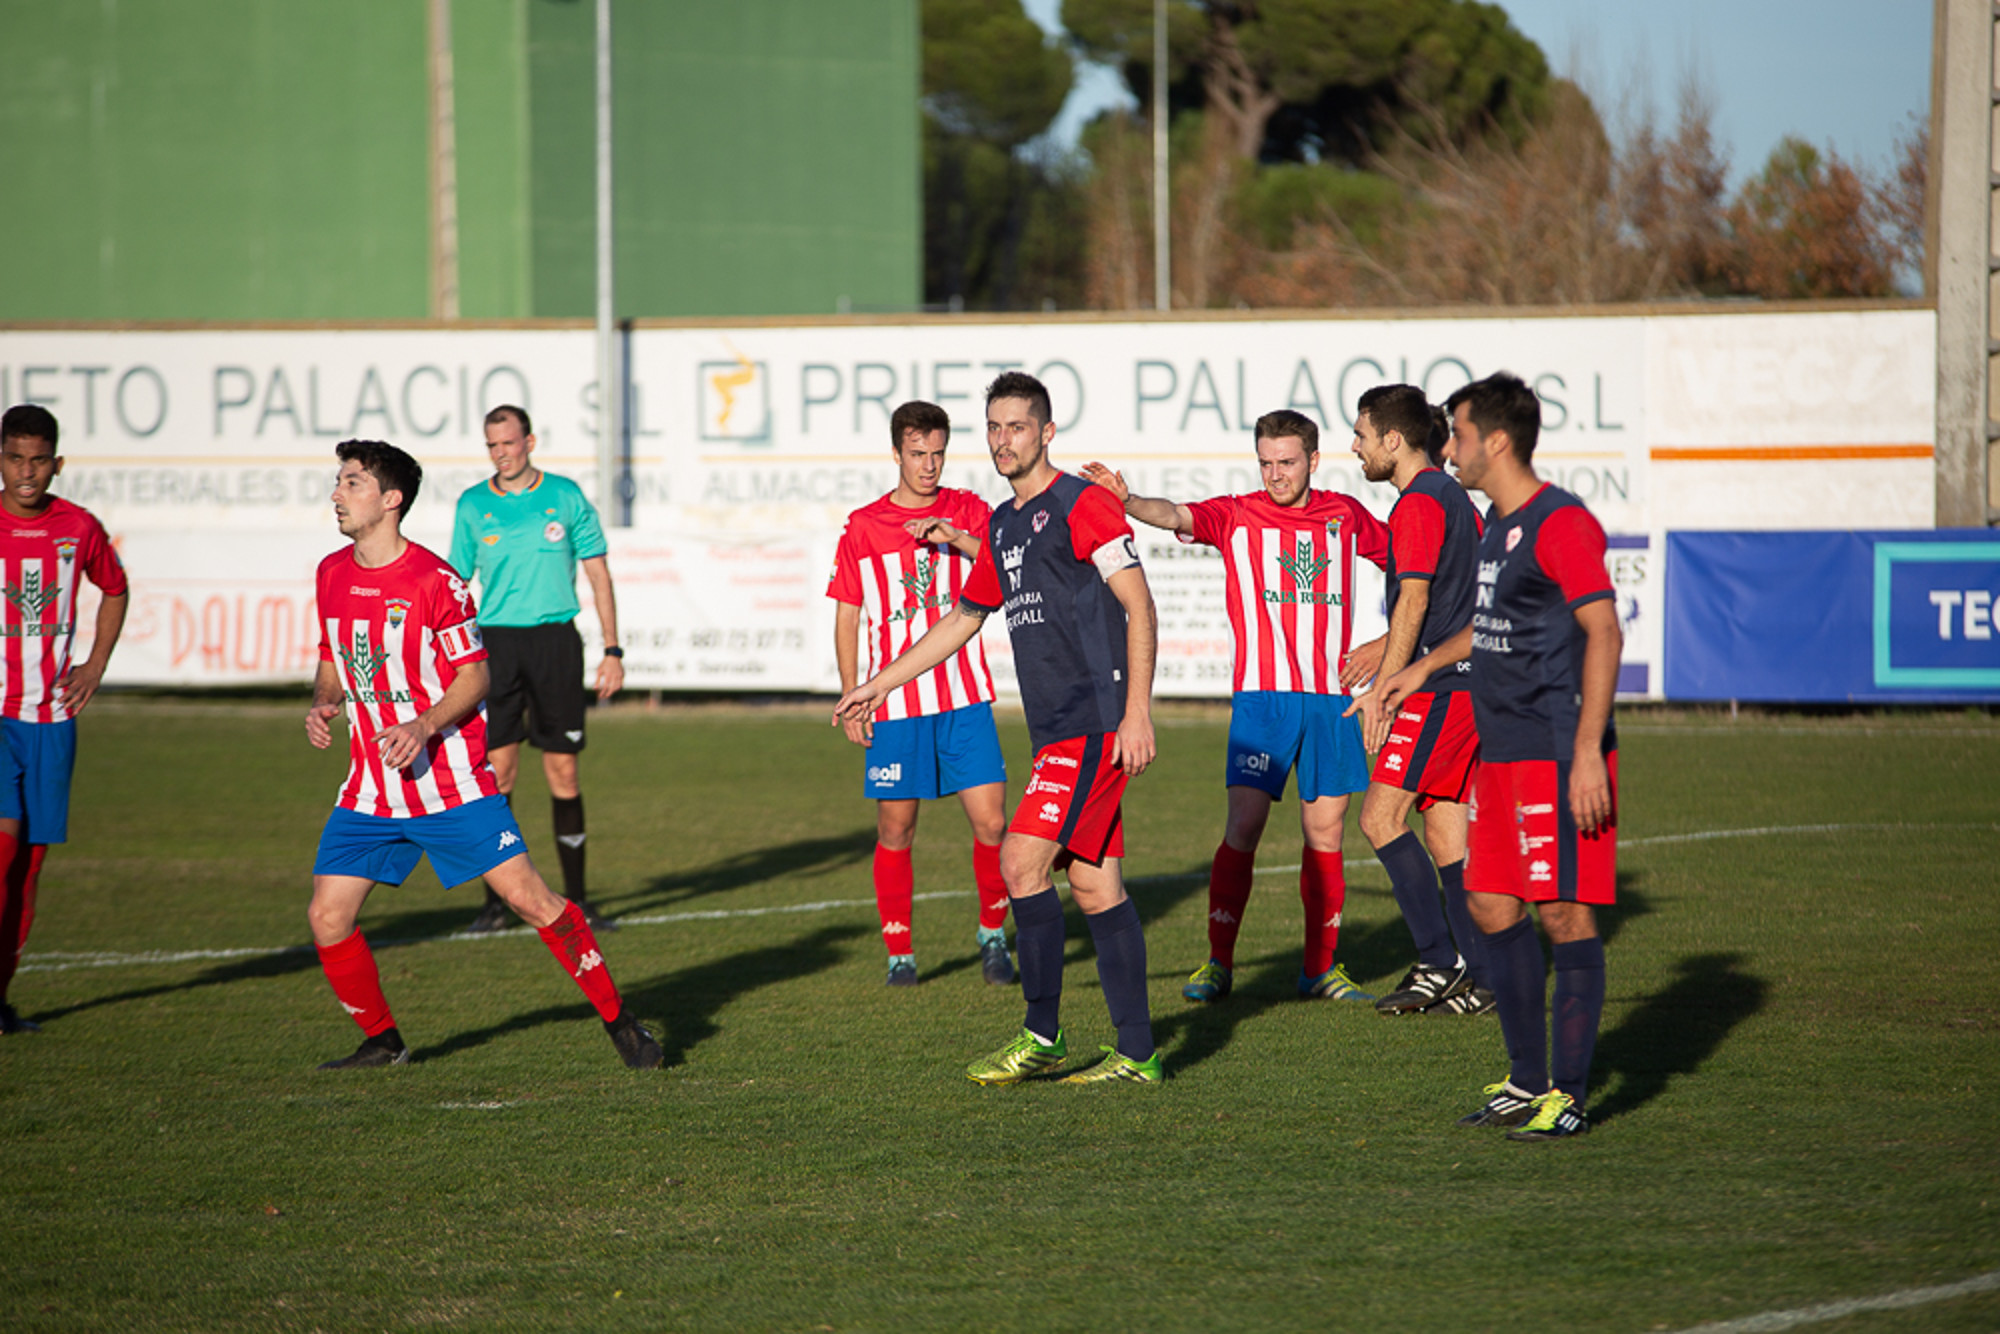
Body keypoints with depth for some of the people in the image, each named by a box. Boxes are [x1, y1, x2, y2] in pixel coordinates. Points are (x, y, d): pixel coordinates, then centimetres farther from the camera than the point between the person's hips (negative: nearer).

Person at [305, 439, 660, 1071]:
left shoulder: (436, 581, -12)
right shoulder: (332, 575, 7)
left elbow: (474, 676, -7)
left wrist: (424, 726, -22)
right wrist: (322, 704, -1)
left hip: (452, 782, -5)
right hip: (370, 792, 5)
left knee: (531, 899, -9)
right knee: (327, 919, -3)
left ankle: (618, 1020, 3)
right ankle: (381, 1042, 17)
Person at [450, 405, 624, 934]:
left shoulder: (565, 496, 4)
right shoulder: (473, 505, 5)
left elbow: (598, 572, 7)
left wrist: (613, 649, 2)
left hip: (555, 638, 0)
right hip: (495, 639, 0)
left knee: (563, 771, 0)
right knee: (498, 769, -4)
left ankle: (576, 899, 8)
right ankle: (496, 900, 3)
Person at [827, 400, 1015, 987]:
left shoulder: (967, 512, 5)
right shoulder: (862, 528, 5)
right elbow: (847, 618, 9)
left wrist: (958, 539, -24)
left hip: (964, 700, 0)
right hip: (894, 706, 0)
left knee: (991, 823, -5)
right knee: (895, 829, 1)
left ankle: (993, 935, 15)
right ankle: (899, 953, 12)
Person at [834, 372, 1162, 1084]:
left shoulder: (1080, 504, -7)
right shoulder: (1001, 526, 19)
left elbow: (1139, 606, -12)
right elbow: (962, 619, 31)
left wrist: (1137, 711, -19)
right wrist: (879, 683, 32)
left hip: (1094, 722, -9)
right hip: (1056, 727, 9)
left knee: (1022, 859, -13)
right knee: (1095, 884, 6)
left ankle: (1042, 1037, -5)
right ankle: (1136, 1053, 6)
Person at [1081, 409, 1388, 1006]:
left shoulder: (1345, 516, 11)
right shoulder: (1237, 516, 0)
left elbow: (1405, 550, 29)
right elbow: (1177, 516, -20)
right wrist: (1127, 501, -39)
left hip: (1331, 697, 3)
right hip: (1262, 694, -3)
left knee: (1325, 833, 5)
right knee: (1244, 825, -10)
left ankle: (1321, 967, 15)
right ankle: (1219, 963, -3)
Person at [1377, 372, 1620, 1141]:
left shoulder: (1561, 524, -14)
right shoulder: (1497, 525, 16)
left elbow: (1602, 631, -19)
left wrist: (1586, 752, -24)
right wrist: (1426, 666, 39)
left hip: (1558, 755, -10)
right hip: (1501, 753, 10)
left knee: (1564, 912, -6)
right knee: (1493, 908, 10)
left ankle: (1568, 1096, -3)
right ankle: (1527, 1082, 20)